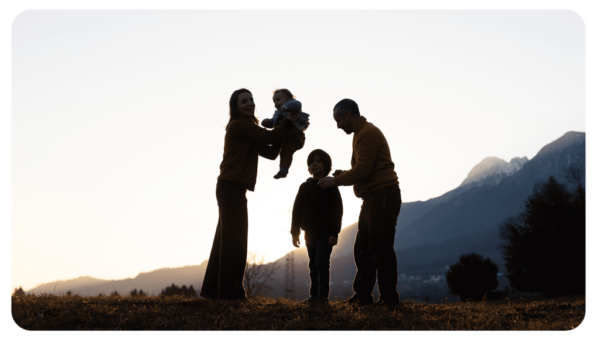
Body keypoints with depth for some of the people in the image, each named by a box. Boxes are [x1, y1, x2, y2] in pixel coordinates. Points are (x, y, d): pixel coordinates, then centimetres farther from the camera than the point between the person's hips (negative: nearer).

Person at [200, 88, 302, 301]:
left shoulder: (247, 129, 22)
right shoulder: (239, 125, -8)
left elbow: (270, 152, 16)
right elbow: (269, 137, -11)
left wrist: (285, 131, 8)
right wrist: (290, 122, 1)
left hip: (231, 188, 10)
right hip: (232, 186, -10)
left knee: (225, 239, 10)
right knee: (233, 238, -9)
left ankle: (212, 289, 13)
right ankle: (229, 290, -8)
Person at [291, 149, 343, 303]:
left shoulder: (330, 186, -1)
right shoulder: (305, 186, 12)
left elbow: (337, 210, -5)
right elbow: (297, 210, 12)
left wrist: (334, 233, -13)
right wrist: (295, 232, 6)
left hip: (325, 232, -5)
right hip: (310, 232, 5)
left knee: (321, 262, -12)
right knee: (313, 264, 7)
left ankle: (323, 295, -14)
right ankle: (314, 295, 10)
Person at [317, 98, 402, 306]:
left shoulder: (368, 133, -13)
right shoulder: (361, 134, 20)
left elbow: (363, 170, -20)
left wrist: (336, 181, -10)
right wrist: (343, 176, 8)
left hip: (382, 196, -11)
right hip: (373, 199, 11)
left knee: (380, 248, -10)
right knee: (362, 248, 10)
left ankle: (389, 297, -6)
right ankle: (362, 295, 14)